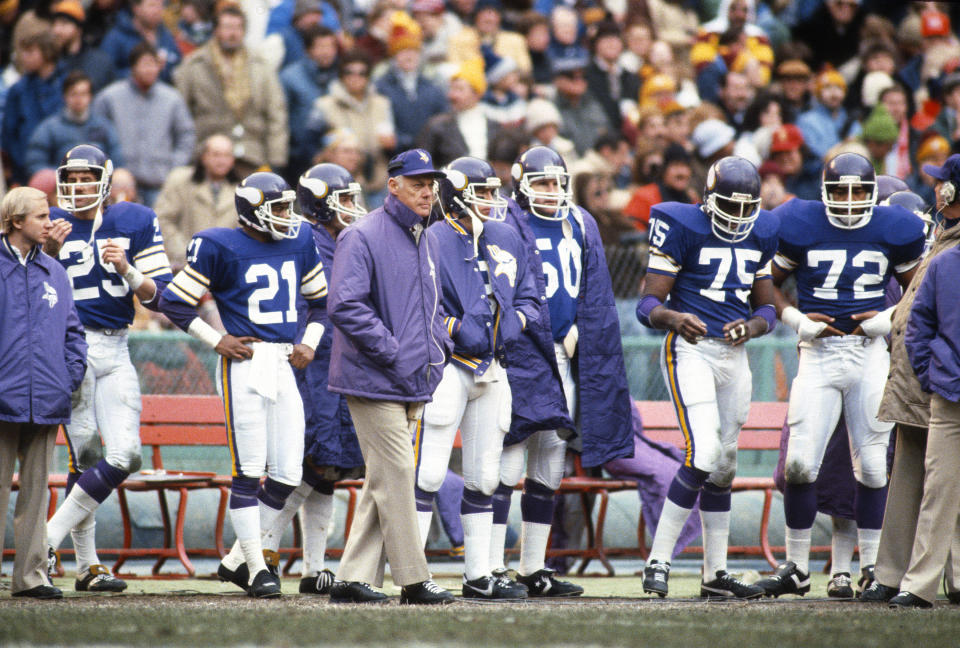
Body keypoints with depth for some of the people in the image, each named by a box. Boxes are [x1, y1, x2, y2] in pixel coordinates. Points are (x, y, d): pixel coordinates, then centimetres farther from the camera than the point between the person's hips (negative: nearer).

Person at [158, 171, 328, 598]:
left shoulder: (298, 243, 12)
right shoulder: (221, 248, -5)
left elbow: (320, 299, 26)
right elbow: (175, 302, -1)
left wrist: (310, 343, 11)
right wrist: (216, 341, -6)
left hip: (285, 366, 6)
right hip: (245, 366, -6)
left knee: (287, 475, 4)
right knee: (249, 471, -5)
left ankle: (236, 560, 17)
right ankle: (256, 568, 1)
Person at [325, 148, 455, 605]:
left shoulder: (421, 241, 17)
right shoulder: (363, 237, -11)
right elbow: (345, 307, -20)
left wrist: (439, 347, 11)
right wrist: (392, 353, -20)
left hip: (413, 384, 9)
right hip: (375, 381, -9)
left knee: (383, 481, 9)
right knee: (396, 475, -9)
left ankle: (354, 577, 12)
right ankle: (412, 580, -6)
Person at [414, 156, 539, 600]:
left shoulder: (507, 240, 12)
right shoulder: (433, 242, -8)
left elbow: (528, 297, 19)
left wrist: (515, 322, -1)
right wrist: (455, 328, -19)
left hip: (492, 371, 7)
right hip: (446, 367, -7)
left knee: (484, 477, 11)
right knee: (429, 473, -10)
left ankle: (478, 575, 17)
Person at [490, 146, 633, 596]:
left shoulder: (580, 226, 15)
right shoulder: (506, 225, -5)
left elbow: (595, 295, 18)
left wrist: (578, 332, 6)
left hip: (565, 357, 7)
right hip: (521, 355, -7)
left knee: (550, 466, 10)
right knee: (509, 459, -9)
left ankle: (533, 569, 16)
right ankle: (492, 568, -8)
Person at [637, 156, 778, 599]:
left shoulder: (760, 235, 10)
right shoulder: (684, 228, -9)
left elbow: (767, 307, 17)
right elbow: (648, 305, -10)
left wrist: (752, 327, -6)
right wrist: (675, 318, -32)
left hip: (734, 355, 7)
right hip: (691, 351, -7)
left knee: (723, 466, 11)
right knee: (703, 456, -20)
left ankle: (716, 574, 19)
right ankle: (658, 560, -13)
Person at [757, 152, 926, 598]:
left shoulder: (892, 231, 2)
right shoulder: (801, 228, -2)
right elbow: (769, 284, 9)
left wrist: (890, 320, -4)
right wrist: (797, 321, -7)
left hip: (870, 354, 1)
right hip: (818, 355, -1)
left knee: (872, 465, 4)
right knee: (800, 463, -7)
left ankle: (872, 566, 17)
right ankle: (796, 568, 6)